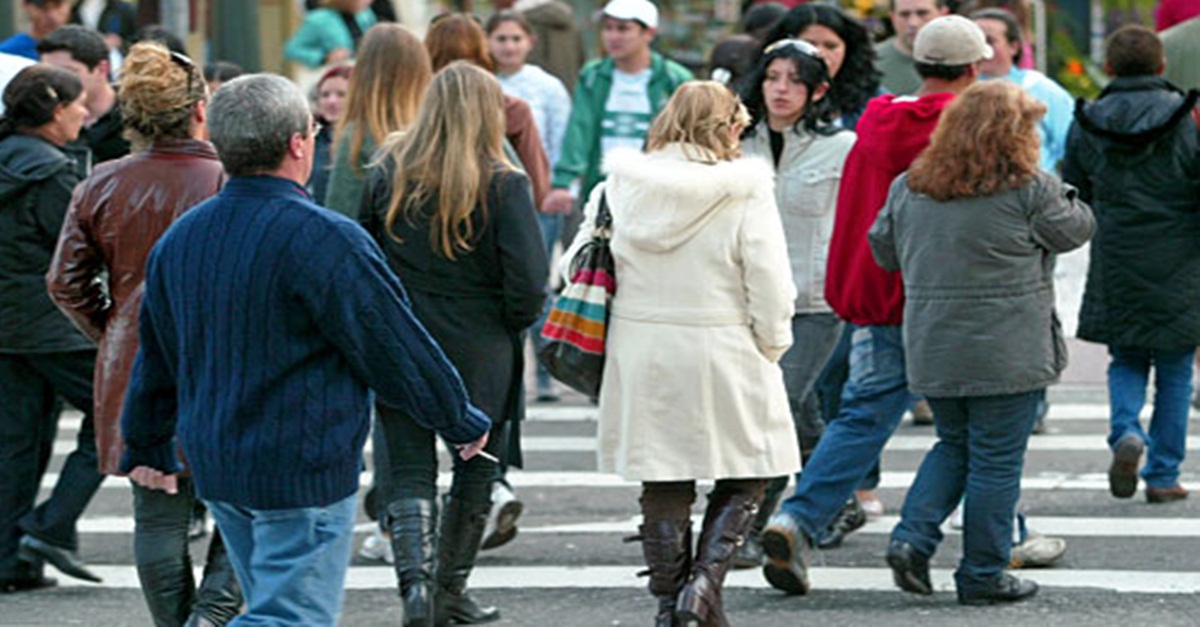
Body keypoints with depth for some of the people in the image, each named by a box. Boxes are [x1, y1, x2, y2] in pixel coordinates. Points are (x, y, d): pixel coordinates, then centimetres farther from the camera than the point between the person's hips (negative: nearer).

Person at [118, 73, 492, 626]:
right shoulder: (324, 240, -18)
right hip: (303, 470, -8)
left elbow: (157, 356, 17)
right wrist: (463, 422, 5)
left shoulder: (178, 239, 5)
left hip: (214, 463, 8)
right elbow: (397, 351, -10)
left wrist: (147, 447, 31)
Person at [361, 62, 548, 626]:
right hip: (479, 357, -2)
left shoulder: (390, 175, -1)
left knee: (409, 472, 6)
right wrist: (511, 326, 2)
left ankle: (415, 578, -15)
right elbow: (528, 281, -16)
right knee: (476, 473, 14)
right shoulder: (504, 185, -11)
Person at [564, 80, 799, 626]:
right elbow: (771, 291, -10)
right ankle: (705, 581, -5)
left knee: (663, 485, 13)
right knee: (744, 479, 11)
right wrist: (770, 350, 6)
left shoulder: (619, 189, 1)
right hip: (722, 359, -3)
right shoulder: (745, 196, -10)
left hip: (639, 356, 4)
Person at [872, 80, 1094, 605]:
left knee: (954, 445, 21)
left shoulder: (909, 188, 4)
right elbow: (1075, 230, 3)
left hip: (932, 354, 5)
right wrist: (1059, 195, 21)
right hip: (1006, 355, -5)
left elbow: (883, 249, 13)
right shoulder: (1029, 191, -11)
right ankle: (983, 576, 10)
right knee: (996, 462, 5)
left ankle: (913, 537, 4)